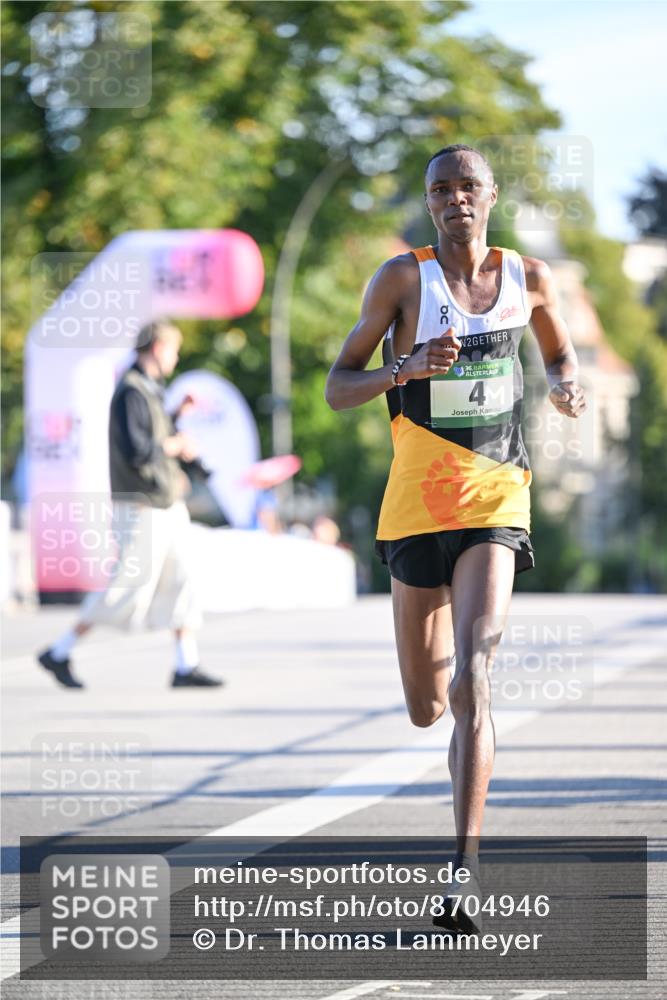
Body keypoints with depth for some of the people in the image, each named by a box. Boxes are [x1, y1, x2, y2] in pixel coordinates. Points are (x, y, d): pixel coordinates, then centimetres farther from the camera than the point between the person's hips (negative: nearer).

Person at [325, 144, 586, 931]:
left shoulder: (528, 277, 6)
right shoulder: (403, 278, -2)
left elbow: (559, 351, 26)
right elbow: (337, 388, -1)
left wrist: (564, 388, 2)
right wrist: (406, 368, -19)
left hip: (496, 496, -1)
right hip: (418, 501, 1)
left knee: (472, 679, -20)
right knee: (425, 709, 11)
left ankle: (466, 870, -23)